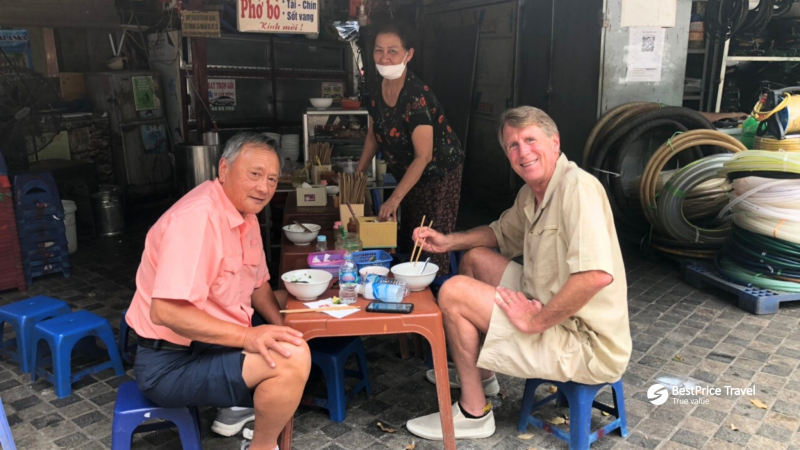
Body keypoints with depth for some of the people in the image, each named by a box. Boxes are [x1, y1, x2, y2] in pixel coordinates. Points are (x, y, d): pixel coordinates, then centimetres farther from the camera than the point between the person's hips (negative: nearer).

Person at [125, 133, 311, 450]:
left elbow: (258, 283, 16)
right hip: (171, 363, -9)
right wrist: (246, 336, -32)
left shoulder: (247, 215, 5)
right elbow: (165, 311, -31)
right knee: (293, 357, -24)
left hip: (212, 345, 10)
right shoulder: (198, 217, -24)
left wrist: (281, 330, -1)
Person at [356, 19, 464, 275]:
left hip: (438, 174, -8)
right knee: (406, 242, 17)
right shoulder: (378, 88, -2)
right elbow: (374, 134, 11)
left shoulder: (417, 96, -27)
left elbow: (423, 156, -29)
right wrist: (358, 174, 8)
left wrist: (394, 199, -31)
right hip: (409, 175, 8)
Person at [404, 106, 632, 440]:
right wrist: (448, 241, 10)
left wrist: (533, 322, -26)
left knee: (454, 292, -16)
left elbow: (597, 275, -35)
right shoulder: (531, 193, 7)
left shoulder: (578, 188, -22)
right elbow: (501, 233, 26)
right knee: (475, 258, 17)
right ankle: (479, 373, 30)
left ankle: (474, 413, 3)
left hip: (587, 345, -9)